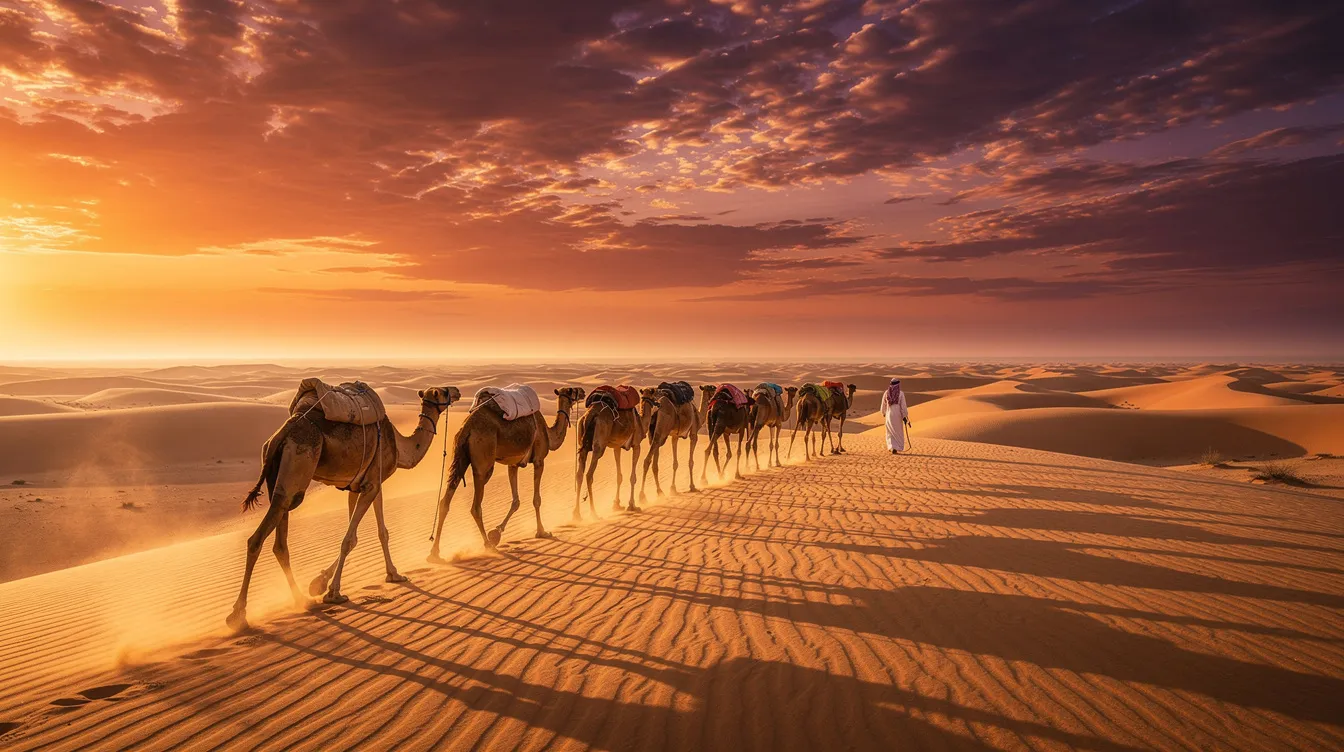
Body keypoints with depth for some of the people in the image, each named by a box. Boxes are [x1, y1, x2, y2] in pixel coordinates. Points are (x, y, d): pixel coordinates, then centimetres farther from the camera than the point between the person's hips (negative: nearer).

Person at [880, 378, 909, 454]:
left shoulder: (887, 393, -3)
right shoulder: (901, 393, -11)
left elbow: (883, 404, 7)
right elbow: (903, 406, -12)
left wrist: (884, 413, 26)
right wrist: (905, 417, -6)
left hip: (889, 415, 2)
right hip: (898, 415, -2)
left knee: (890, 431, 16)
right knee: (898, 432, 11)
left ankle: (891, 446, 5)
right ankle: (895, 448, 3)